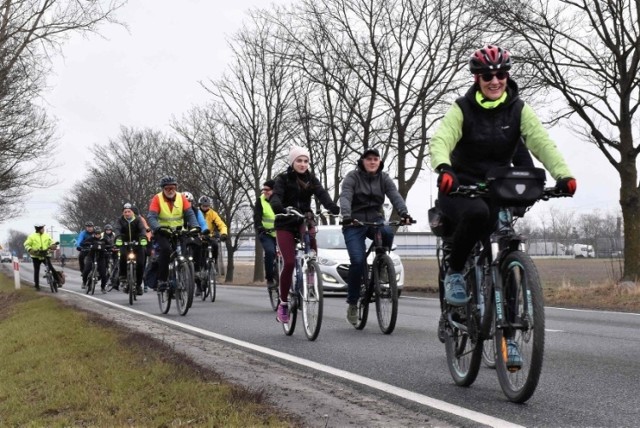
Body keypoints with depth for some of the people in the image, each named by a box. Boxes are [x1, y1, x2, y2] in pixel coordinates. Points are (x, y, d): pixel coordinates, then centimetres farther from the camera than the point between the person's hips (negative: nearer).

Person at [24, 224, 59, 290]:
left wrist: (53, 245, -8)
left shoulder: (46, 235, 5)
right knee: (36, 271, 5)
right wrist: (30, 250, -18)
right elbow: (26, 244, -1)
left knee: (51, 268, -14)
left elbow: (51, 242, 15)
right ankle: (36, 284, 15)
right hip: (36, 256, -1)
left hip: (45, 256, 1)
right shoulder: (32, 236, -3)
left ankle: (56, 279, -5)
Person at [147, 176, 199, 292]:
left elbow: (190, 214, -9)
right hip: (162, 232, -3)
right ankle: (162, 280, -20)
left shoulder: (181, 198, -2)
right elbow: (151, 217, -20)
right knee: (165, 249, -28)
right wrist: (159, 228, -39)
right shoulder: (157, 199, -10)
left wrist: (195, 226, -29)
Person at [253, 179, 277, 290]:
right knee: (270, 252, -25)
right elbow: (257, 217, -14)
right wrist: (259, 227, -33)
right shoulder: (260, 201, -3)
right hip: (266, 233, -2)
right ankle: (269, 279, -15)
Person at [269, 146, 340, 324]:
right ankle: (283, 303, 1)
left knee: (312, 256, -26)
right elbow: (275, 197, -21)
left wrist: (335, 208, -34)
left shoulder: (311, 179, 4)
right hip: (285, 224, -2)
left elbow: (322, 194, -13)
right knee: (289, 263, -15)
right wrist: (280, 209, -45)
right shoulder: (283, 179, -4)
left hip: (304, 221, 2)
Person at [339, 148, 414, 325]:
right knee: (358, 261, -18)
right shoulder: (352, 177, -4)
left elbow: (395, 196, -11)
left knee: (388, 232, -33)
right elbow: (345, 198, -20)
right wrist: (346, 216, -40)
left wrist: (404, 213, -31)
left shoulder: (384, 178, 4)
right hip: (354, 224, -2)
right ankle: (352, 303, -2)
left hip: (375, 220, 3)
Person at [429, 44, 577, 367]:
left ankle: (507, 336, 4)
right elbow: (441, 140, -25)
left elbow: (541, 142, -16)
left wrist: (563, 174, -35)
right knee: (476, 213, -38)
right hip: (459, 189, -3)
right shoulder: (463, 109, -8)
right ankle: (454, 273, -14)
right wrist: (444, 169, -48)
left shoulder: (518, 110, -1)